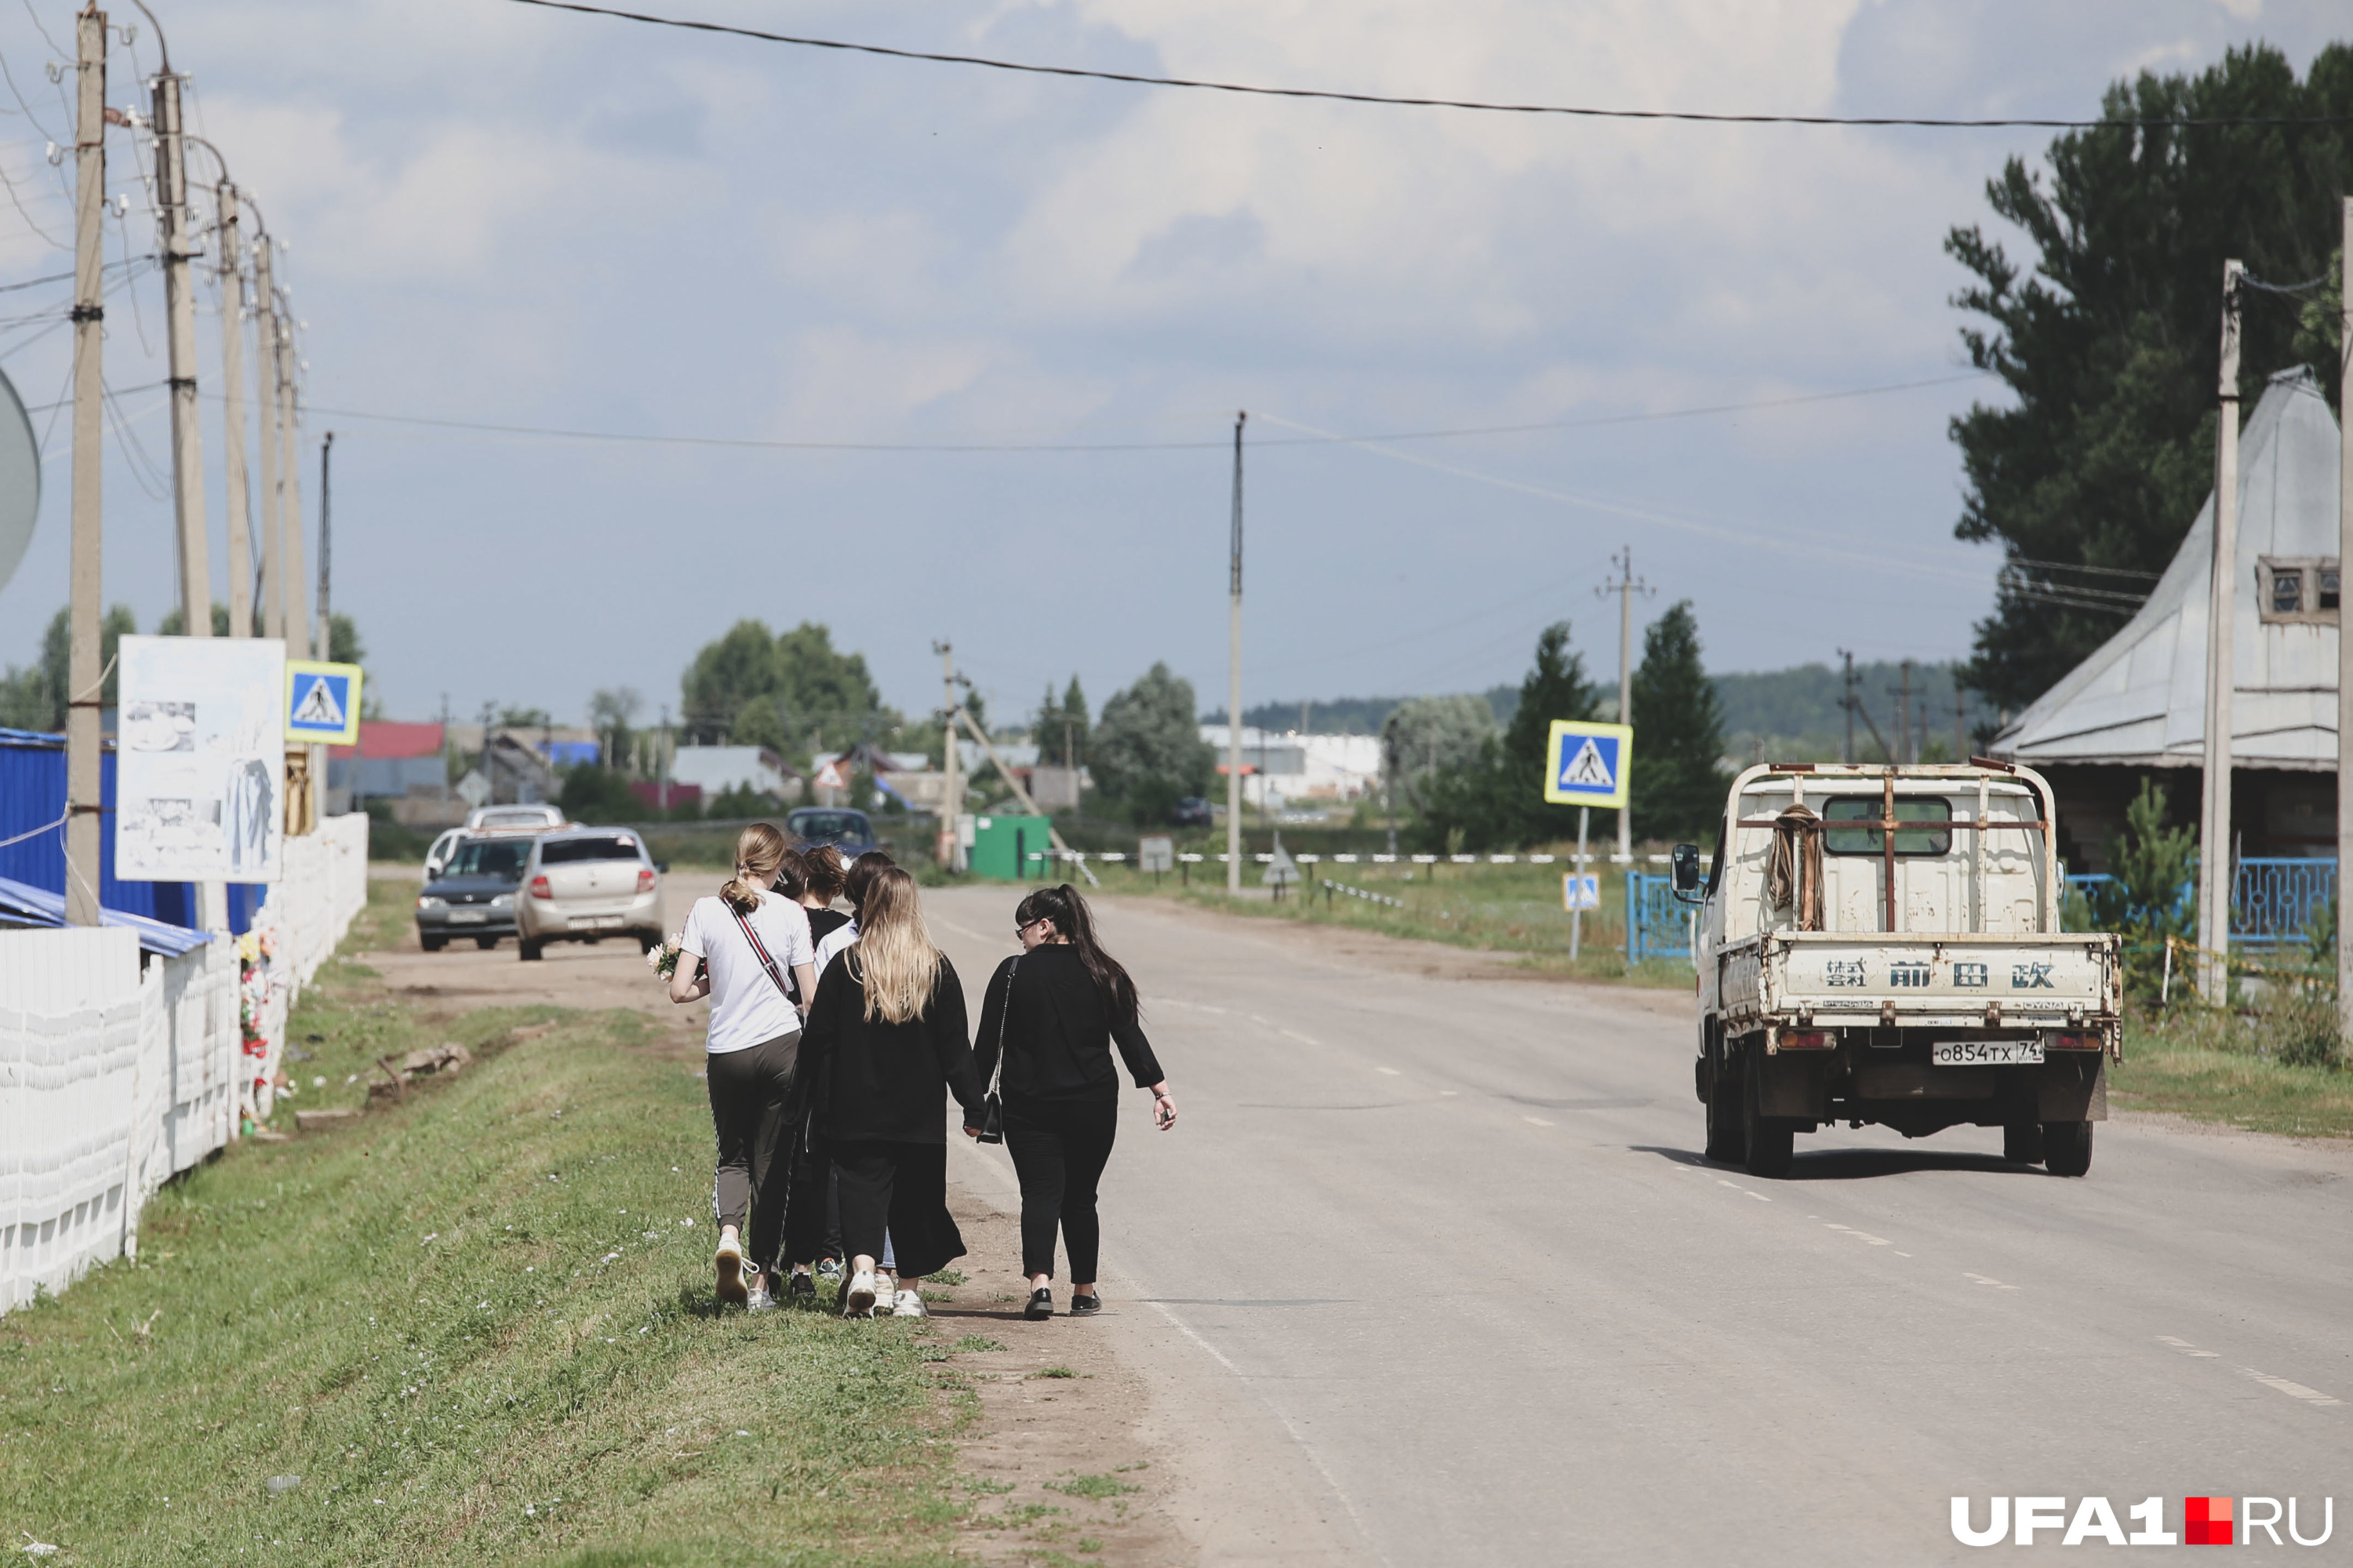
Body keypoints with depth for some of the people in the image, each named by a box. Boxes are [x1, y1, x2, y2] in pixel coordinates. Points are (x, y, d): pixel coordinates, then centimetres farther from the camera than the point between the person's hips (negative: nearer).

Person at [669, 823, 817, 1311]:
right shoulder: (790, 914, -6)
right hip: (781, 1046, -1)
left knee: (733, 1155, 18)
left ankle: (729, 1232, -11)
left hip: (726, 1052, 1)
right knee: (772, 1162, 9)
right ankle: (760, 1279, 8)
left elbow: (680, 990, -5)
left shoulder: (705, 911, -3)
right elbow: (812, 997, -4)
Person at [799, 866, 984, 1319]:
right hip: (920, 1112, 1)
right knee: (915, 1195, 11)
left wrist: (823, 1107, 5)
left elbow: (818, 1042, -2)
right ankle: (909, 1291, 15)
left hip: (858, 1111, -1)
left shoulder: (843, 967, -4)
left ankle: (862, 1268, -25)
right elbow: (955, 1046, 0)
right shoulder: (937, 969, -2)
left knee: (862, 1186, -1)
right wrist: (973, 1106, 4)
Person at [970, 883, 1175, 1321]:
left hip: (1029, 1105, -2)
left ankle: (1040, 1281, -25)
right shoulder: (1104, 974, 2)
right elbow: (1131, 1038, 1)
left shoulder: (1014, 973, -4)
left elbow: (988, 1044, -2)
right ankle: (1084, 1293, 17)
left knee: (1041, 1193, -4)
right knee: (1080, 1196, 13)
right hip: (1093, 1105, 2)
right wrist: (1160, 1090, 4)